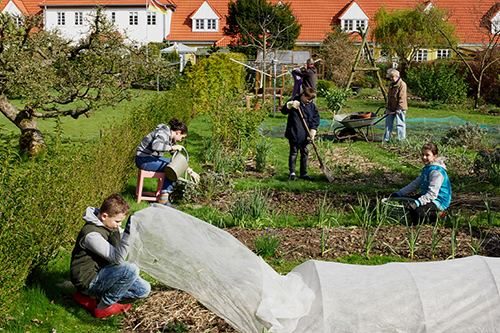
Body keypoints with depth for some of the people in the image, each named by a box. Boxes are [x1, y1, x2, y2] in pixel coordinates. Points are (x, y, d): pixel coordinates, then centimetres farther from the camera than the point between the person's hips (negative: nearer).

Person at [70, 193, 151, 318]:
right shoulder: (91, 235, -28)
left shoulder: (110, 224, 1)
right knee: (130, 269, -30)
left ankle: (88, 296, 7)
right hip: (88, 281, -10)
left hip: (104, 272, 10)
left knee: (144, 289, 4)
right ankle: (104, 307, -10)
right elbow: (117, 258, -31)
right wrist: (128, 232, -39)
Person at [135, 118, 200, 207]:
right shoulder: (164, 133, -19)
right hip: (143, 159, -10)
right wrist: (172, 147, -33)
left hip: (152, 157, 10)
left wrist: (190, 171, 15)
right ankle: (164, 199, -19)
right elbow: (155, 145, -41)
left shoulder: (170, 138, 11)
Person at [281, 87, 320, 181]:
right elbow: (283, 111, -4)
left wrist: (312, 132, -3)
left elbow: (315, 119, 7)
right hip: (294, 134, -4)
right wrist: (290, 105, -24)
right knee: (294, 152, 1)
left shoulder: (312, 106, 5)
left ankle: (303, 173, 19)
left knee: (305, 152, 9)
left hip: (305, 135, 4)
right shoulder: (294, 101, -3)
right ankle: (292, 173, 12)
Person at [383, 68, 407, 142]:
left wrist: (399, 108, -21)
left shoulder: (402, 84, -13)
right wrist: (387, 106, 26)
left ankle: (401, 139, 5)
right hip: (390, 108, 9)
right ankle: (386, 139, 18)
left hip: (399, 108, -8)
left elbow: (402, 97, -17)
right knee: (388, 123, 11)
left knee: (400, 124, -2)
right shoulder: (391, 84, 15)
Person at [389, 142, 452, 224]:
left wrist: (417, 203, -36)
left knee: (418, 213, -34)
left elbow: (432, 194, -27)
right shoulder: (426, 168, 12)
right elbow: (416, 183, 19)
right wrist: (399, 193, 15)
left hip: (439, 201, -11)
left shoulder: (437, 171, -21)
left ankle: (438, 215, -7)